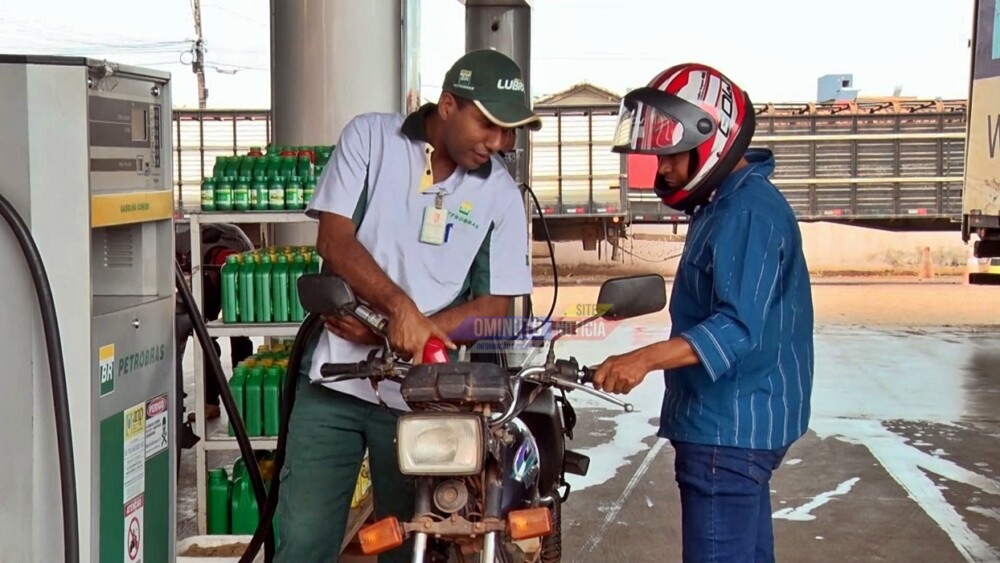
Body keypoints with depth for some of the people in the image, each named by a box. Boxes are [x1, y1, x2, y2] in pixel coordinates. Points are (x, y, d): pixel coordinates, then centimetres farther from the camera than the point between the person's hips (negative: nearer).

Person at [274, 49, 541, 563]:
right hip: (335, 381, -1)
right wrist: (399, 308, -23)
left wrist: (418, 329, -14)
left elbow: (498, 304, 1)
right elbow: (335, 240, -8)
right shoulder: (370, 137, 1)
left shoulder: (500, 193, 4)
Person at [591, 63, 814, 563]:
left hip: (730, 431, -11)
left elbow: (741, 329, -30)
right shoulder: (727, 204, 15)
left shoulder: (750, 213, -19)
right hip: (738, 425, 11)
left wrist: (646, 358, -39)